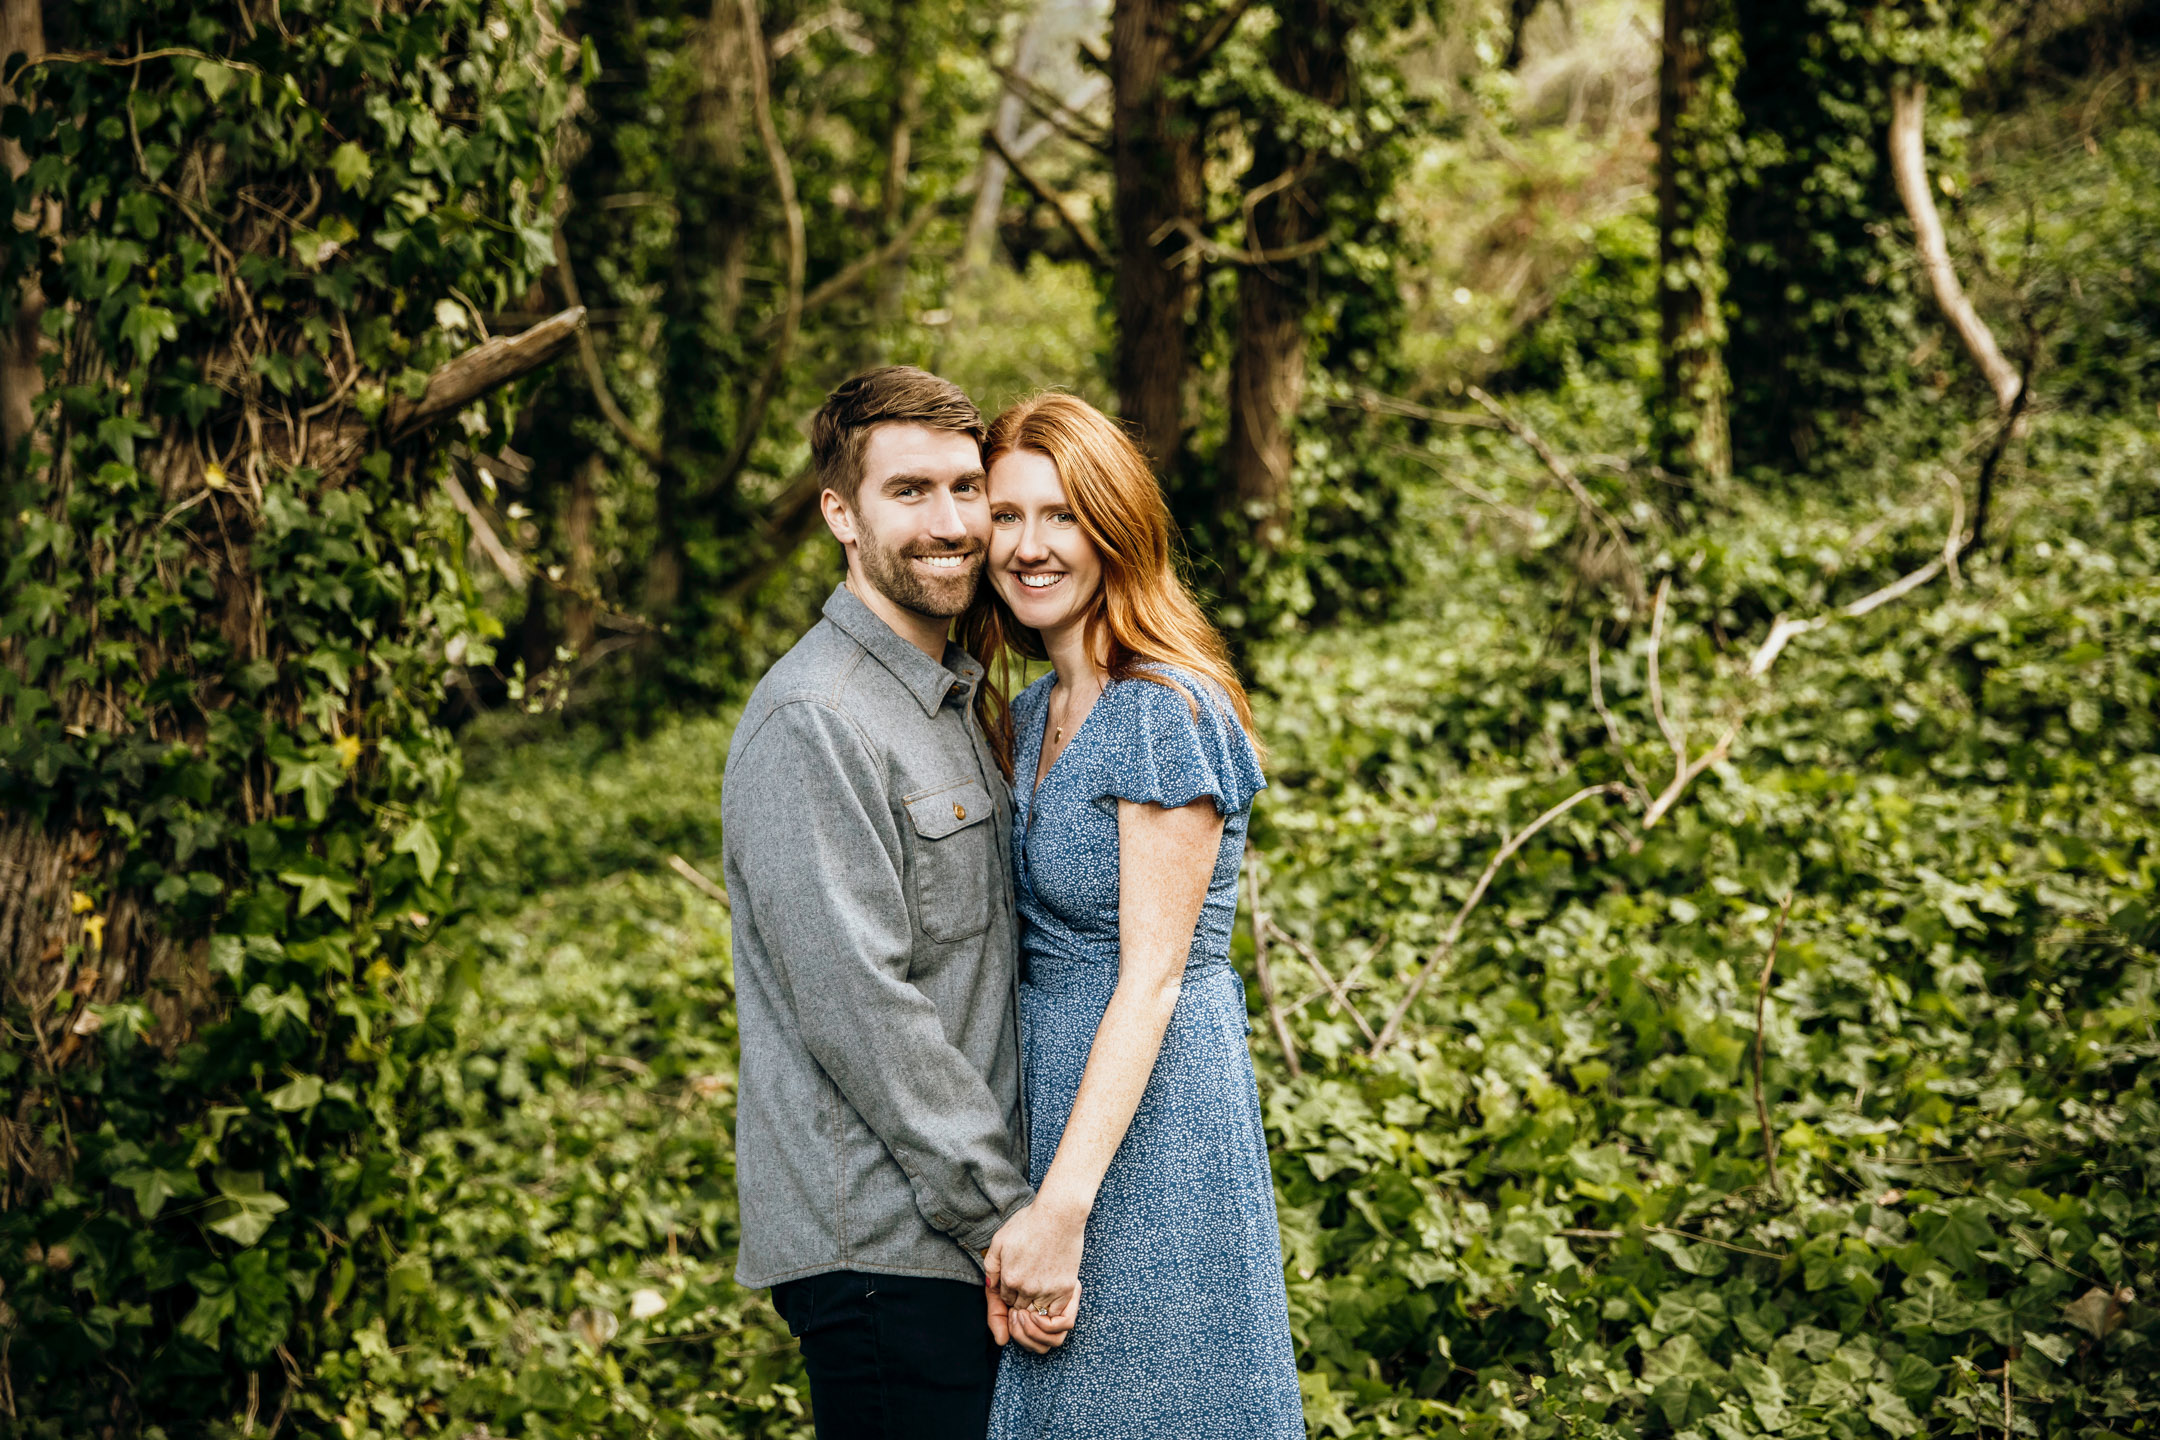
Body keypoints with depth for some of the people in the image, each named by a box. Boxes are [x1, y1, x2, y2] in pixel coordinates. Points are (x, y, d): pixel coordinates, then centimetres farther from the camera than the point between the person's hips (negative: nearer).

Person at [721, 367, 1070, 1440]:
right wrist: (1009, 1219, -17)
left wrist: (1019, 1210, 15)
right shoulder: (811, 726, -16)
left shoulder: (951, 700, 15)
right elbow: (863, 1011, -20)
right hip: (879, 1247, -9)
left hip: (955, 1242, 9)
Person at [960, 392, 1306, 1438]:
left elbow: (1150, 978, -19)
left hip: (1153, 1113, -8)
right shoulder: (1031, 714, 11)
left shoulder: (1166, 712, -15)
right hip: (1054, 1083, 8)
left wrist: (1062, 1207, -23)